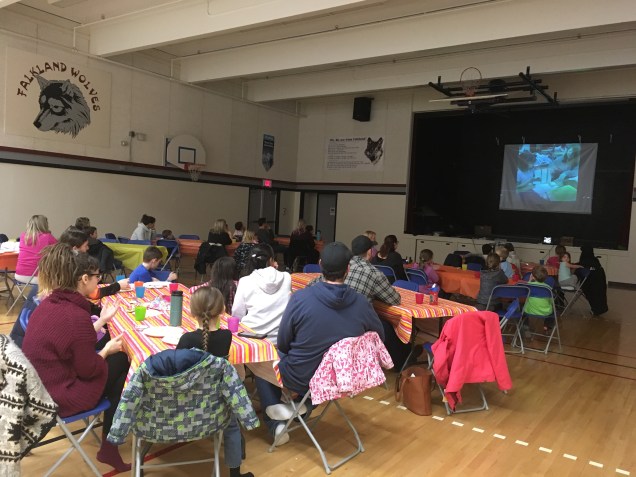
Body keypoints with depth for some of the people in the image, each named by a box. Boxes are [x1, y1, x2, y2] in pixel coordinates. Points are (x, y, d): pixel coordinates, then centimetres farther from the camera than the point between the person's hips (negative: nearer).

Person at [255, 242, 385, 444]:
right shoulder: (362, 303, -14)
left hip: (301, 378, -3)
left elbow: (283, 344, -10)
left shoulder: (300, 298, -22)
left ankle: (276, 423, 13)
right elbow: (379, 337, 3)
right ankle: (305, 404, 17)